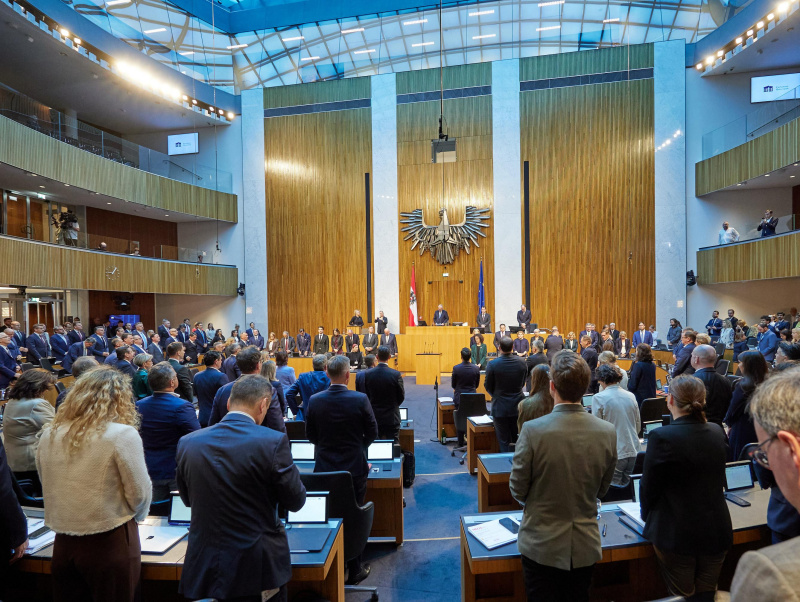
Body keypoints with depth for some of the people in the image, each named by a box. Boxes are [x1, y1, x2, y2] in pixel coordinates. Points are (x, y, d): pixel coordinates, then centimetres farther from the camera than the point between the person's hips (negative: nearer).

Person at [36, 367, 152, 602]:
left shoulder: (49, 434, -2)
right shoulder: (123, 434, -19)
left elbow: (47, 485, 10)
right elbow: (139, 493, -14)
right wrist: (132, 519, 7)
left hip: (63, 542, 5)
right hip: (110, 543, -5)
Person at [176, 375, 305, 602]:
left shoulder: (188, 443, -7)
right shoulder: (273, 441, -20)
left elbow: (187, 499, 9)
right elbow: (295, 502, -10)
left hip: (204, 566, 3)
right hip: (259, 567, -3)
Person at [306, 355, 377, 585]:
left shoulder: (315, 400, -10)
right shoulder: (360, 399, -16)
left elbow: (310, 435, 1)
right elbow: (372, 433, -6)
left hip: (324, 469, 2)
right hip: (354, 469, -2)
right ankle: (354, 571, 24)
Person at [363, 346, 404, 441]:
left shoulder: (368, 374, -8)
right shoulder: (396, 375, -15)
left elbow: (366, 395, 2)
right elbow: (401, 397, -4)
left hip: (374, 417, 2)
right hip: (392, 417, -2)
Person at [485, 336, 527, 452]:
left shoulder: (492, 364, -18)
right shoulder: (522, 362, -7)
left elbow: (487, 386, -6)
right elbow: (523, 383, 7)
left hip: (500, 407, -3)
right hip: (517, 406, 4)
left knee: (504, 442, 6)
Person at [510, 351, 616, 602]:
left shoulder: (533, 430, -24)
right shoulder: (607, 432, -13)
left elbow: (518, 490, -12)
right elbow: (602, 489, 2)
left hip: (542, 545, -3)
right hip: (585, 547, 3)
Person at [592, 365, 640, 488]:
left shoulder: (598, 398, -11)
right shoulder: (631, 396, 4)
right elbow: (638, 426, 14)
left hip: (614, 454, -5)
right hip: (633, 451, 5)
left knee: (612, 488, 4)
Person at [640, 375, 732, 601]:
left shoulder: (661, 437, -22)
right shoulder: (717, 433, -3)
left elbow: (649, 487, -13)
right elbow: (718, 481, 13)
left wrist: (646, 515, 7)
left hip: (677, 534, -5)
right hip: (717, 531, 5)